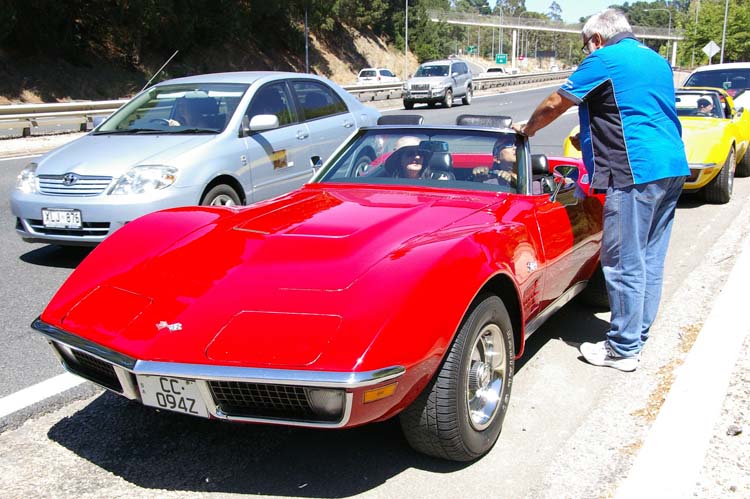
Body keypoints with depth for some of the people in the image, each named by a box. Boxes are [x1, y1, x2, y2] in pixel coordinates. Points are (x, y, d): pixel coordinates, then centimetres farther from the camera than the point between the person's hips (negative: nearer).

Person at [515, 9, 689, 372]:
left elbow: (555, 104, 0)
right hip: (673, 168, 9)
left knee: (624, 263, -3)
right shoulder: (657, 61, 20)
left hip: (635, 174, -9)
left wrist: (527, 129, 17)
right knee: (650, 260, 13)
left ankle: (623, 349, 5)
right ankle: (637, 337, 23)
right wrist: (591, 137, 31)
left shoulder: (605, 59, -4)